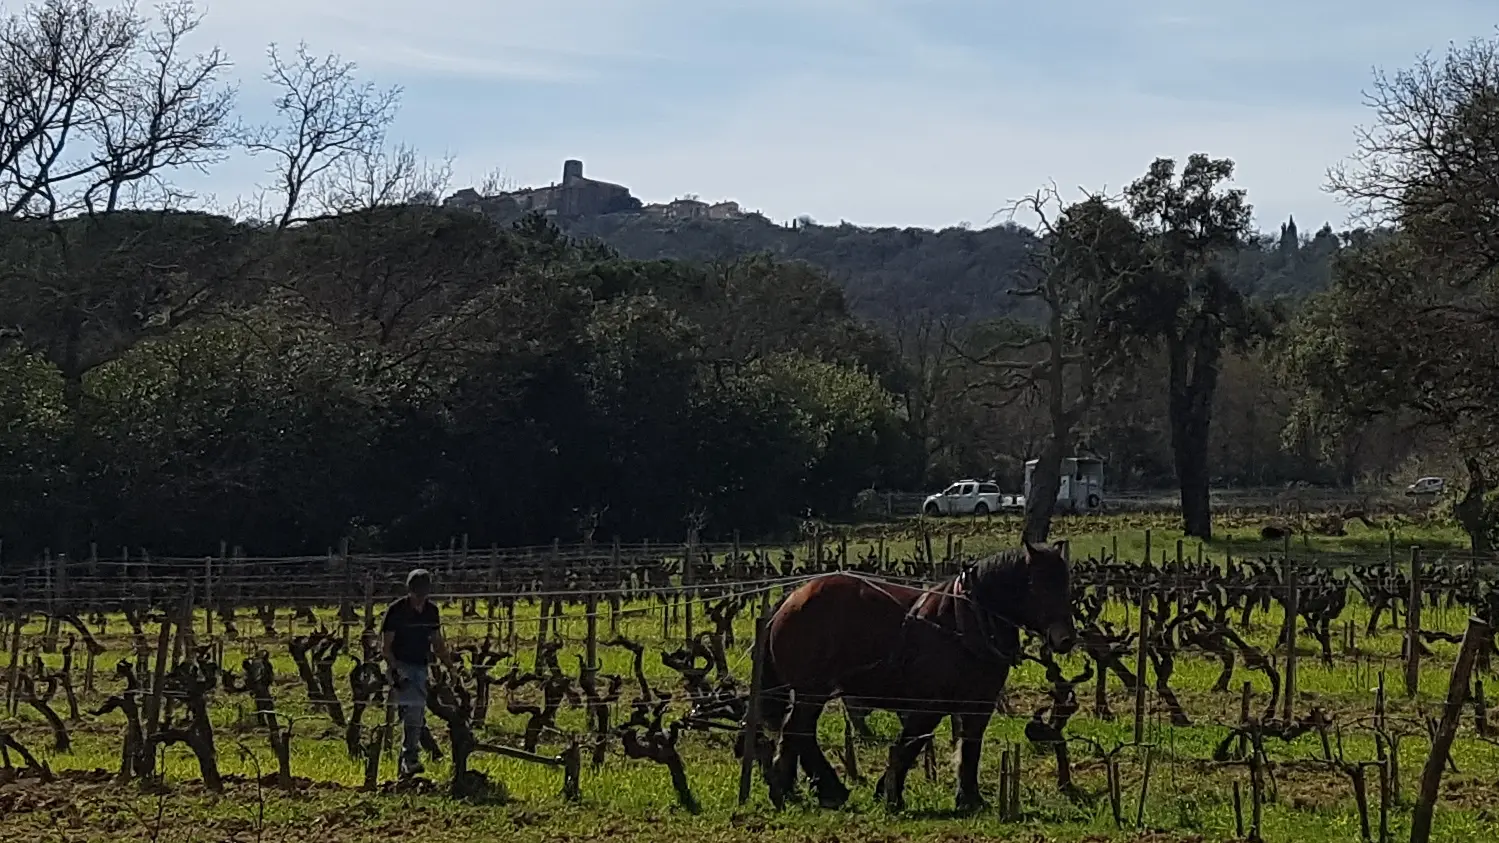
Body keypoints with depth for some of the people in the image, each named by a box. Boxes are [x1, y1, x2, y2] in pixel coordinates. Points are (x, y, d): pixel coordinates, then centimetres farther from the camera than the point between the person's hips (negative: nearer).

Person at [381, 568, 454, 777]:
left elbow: (437, 643, 19)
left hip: (421, 667, 6)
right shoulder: (396, 610, -9)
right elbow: (385, 646, -8)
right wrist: (395, 671, -19)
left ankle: (407, 762, 13)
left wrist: (451, 666, 11)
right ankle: (410, 758, -26)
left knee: (417, 713, 5)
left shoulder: (431, 611, 8)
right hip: (401, 666, -6)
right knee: (413, 708, -23)